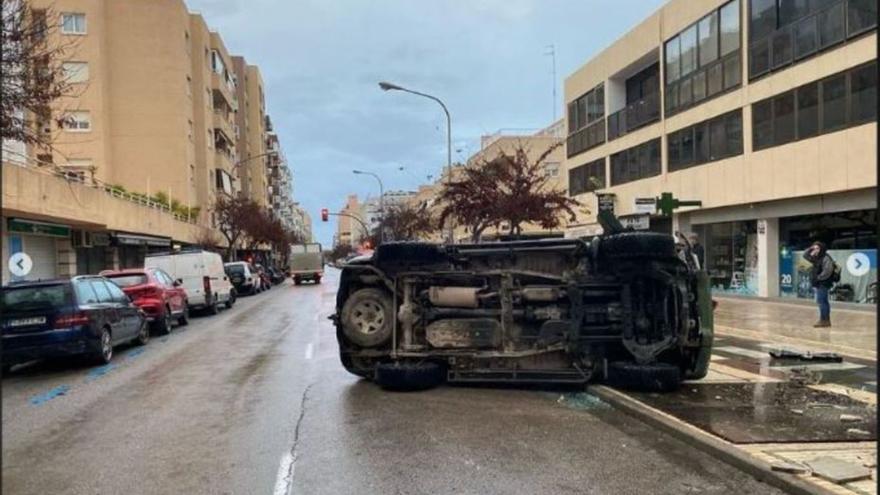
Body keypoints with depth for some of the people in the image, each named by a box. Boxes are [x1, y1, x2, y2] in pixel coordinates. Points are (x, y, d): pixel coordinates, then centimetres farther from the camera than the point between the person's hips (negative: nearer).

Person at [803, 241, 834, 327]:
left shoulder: (826, 258, -15)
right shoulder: (816, 258, 13)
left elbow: (828, 271, -25)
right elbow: (805, 256, 21)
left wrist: (819, 277, -18)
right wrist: (810, 249, 5)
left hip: (823, 283, -10)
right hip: (818, 284, 10)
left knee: (820, 301, -11)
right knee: (823, 301, 13)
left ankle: (823, 320, -9)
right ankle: (826, 320, 20)